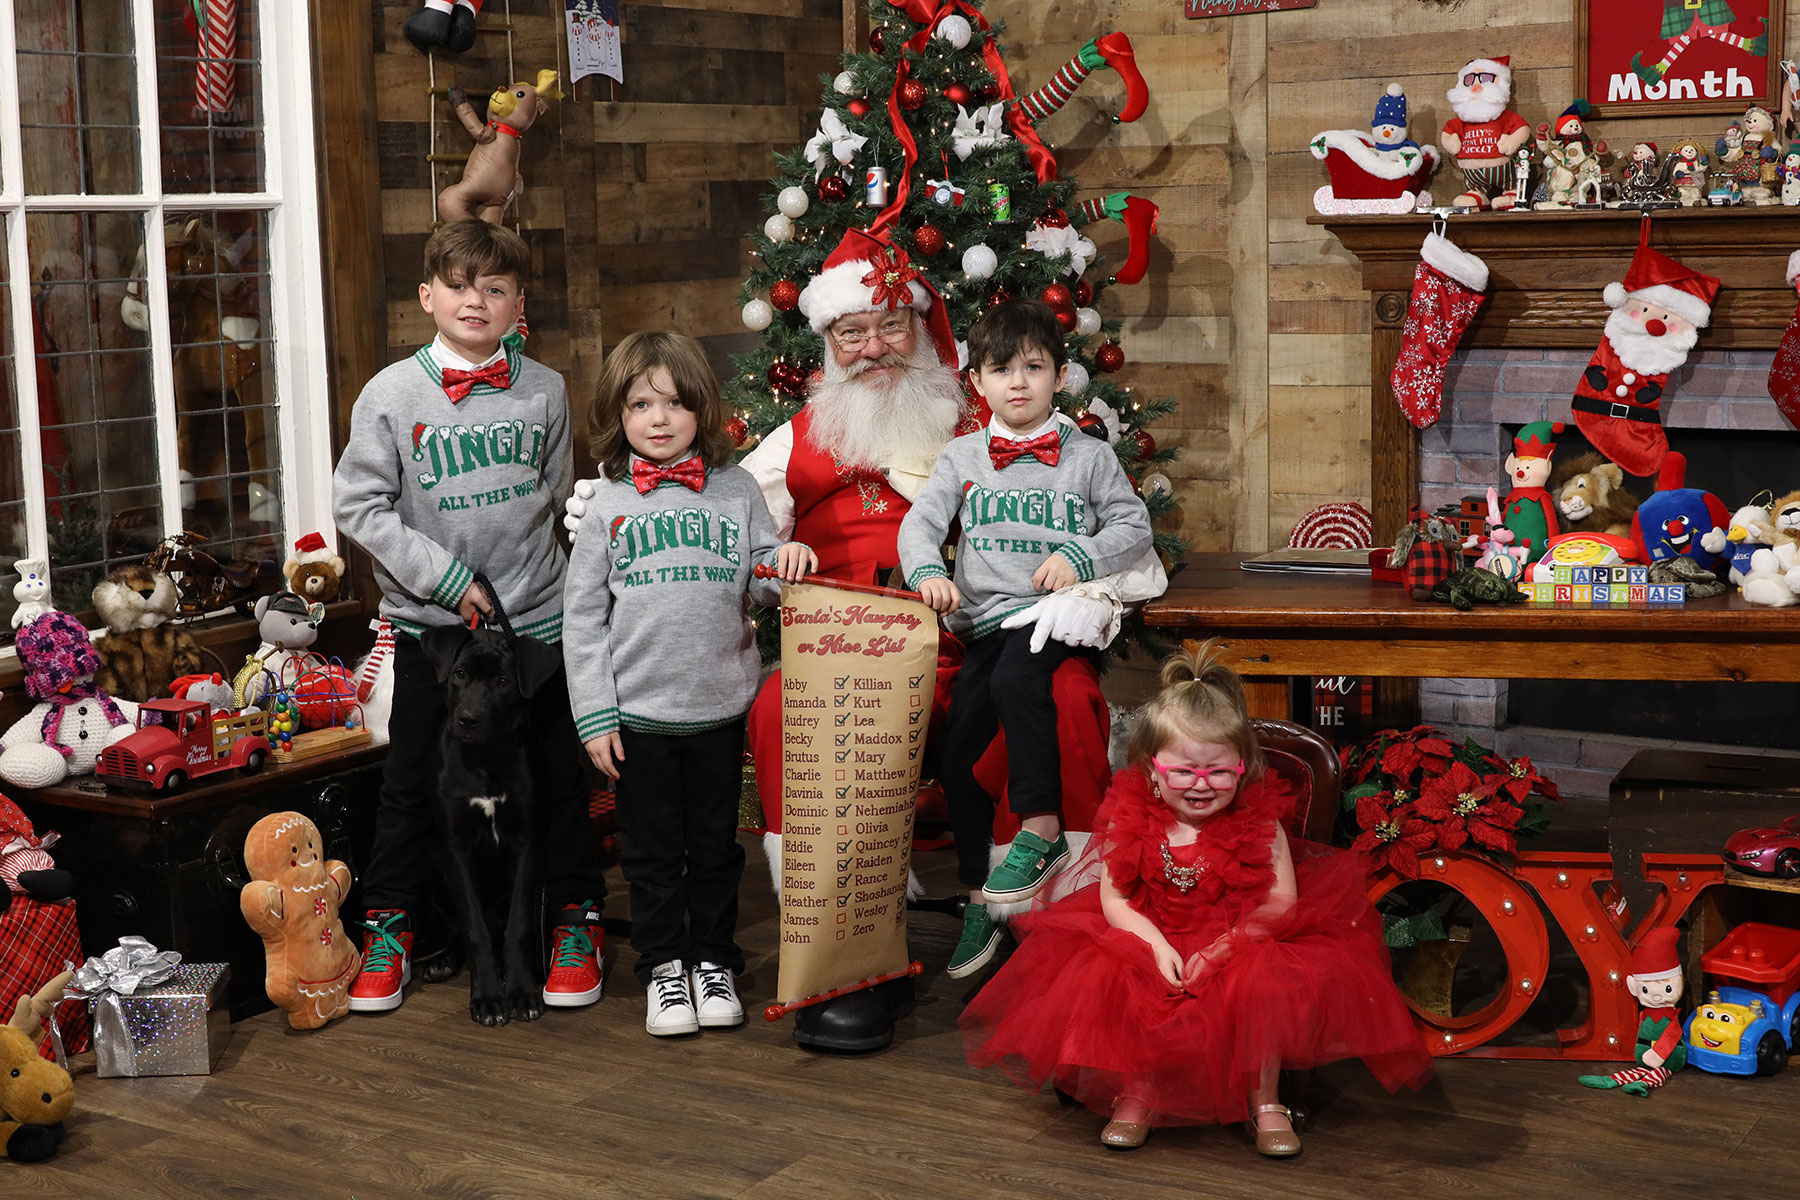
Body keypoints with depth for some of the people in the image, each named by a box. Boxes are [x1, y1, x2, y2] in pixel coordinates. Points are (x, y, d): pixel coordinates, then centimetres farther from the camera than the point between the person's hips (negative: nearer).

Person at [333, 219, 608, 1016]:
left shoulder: (543, 391, -1)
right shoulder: (392, 394, -6)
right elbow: (359, 505, -7)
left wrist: (514, 568, 3)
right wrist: (448, 578, -12)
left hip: (535, 615, 1)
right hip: (427, 621, -1)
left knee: (559, 774, 9)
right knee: (410, 780, 9)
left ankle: (577, 919, 25)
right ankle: (389, 926, 24)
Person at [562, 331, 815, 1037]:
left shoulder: (736, 489, 4)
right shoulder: (609, 502, 1)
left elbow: (759, 586, 9)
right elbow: (583, 615, 1)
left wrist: (788, 562, -15)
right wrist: (594, 714, -4)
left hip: (721, 706, 1)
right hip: (638, 710, -1)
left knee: (716, 844, 11)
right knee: (651, 850, 8)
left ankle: (713, 960, 26)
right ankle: (663, 966, 22)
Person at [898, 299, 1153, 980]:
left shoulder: (1088, 456, 8)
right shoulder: (962, 457, 13)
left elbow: (1134, 526, 7)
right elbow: (920, 523, 6)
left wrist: (1079, 555, -11)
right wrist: (927, 573, -15)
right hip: (984, 620, 4)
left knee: (1015, 679, -36)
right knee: (954, 755, -5)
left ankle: (1042, 831, -26)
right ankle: (979, 893, 10)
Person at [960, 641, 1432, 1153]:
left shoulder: (1259, 822, -7)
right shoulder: (1132, 821, -4)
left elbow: (1281, 901, -12)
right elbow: (1113, 898, -4)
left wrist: (1223, 947, -25)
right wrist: (1157, 946, -21)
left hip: (1240, 943, -1)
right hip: (1148, 942, 1)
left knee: (1267, 981, -30)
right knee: (1100, 977, -25)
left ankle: (1264, 1100, -8)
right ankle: (1138, 1092, -4)